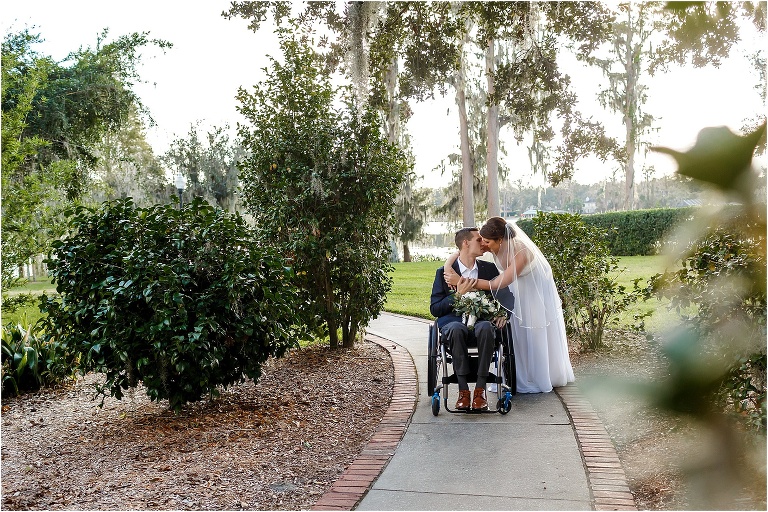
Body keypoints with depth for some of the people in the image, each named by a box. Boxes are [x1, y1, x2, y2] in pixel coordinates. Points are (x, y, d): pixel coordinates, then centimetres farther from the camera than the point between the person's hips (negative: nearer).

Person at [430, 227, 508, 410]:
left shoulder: (490, 269, 15)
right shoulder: (444, 272, 6)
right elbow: (434, 309, 1)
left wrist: (503, 314, -5)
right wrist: (458, 295, -14)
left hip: (482, 321, 1)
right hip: (453, 321, -1)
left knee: (486, 328, -36)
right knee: (456, 329, -38)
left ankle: (480, 389, -28)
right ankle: (463, 390, -28)